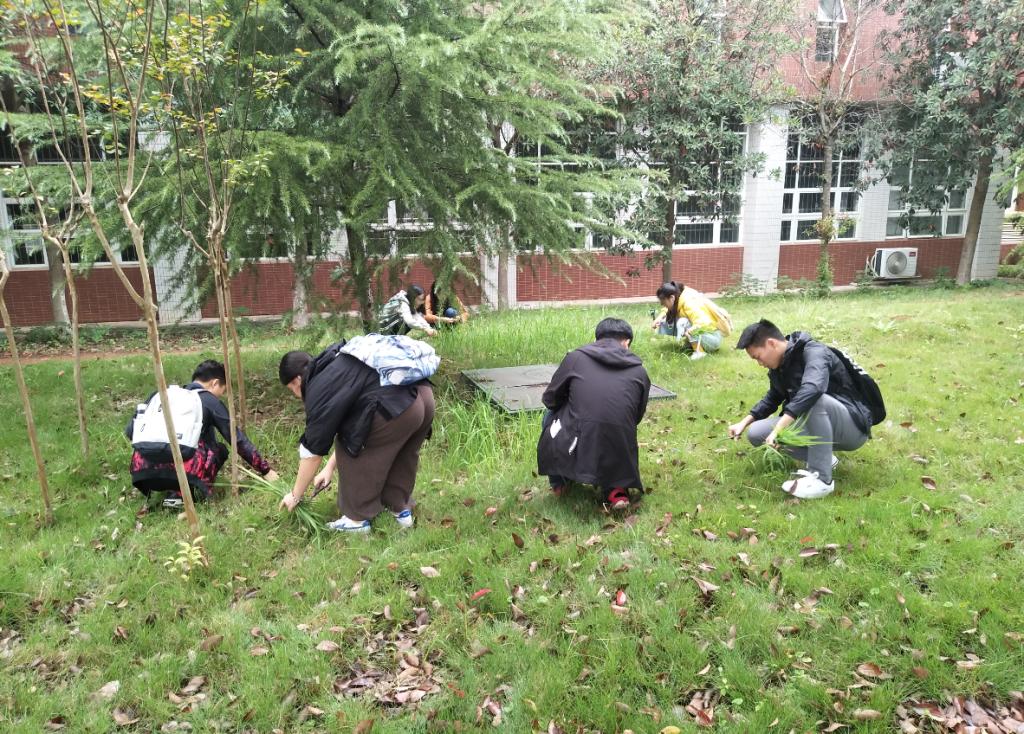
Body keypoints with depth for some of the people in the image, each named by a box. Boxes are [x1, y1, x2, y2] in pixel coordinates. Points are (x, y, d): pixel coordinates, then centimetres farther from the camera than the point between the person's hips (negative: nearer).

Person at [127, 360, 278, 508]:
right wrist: (265, 470, 24)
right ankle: (180, 493, 0)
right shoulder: (210, 401, 13)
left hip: (143, 471, 5)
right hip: (182, 470, -5)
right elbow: (238, 439, 17)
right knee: (219, 450, 23)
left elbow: (130, 430, 23)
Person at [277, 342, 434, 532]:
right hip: (424, 396, 9)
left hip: (396, 408, -9)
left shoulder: (318, 390, 4)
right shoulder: (338, 369, 30)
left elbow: (313, 450, 9)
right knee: (401, 454, 30)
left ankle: (358, 518, 23)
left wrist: (295, 495, 23)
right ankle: (401, 509, 43)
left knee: (352, 452, 12)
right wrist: (330, 467, 42)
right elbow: (346, 423, 38)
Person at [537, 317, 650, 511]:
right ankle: (615, 489, 12)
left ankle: (559, 482, 31)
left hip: (575, 454, -1)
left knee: (551, 415, 27)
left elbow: (550, 399, 15)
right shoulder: (639, 371, 10)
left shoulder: (575, 357, 5)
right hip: (619, 462, 2)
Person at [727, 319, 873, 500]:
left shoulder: (814, 352, -22)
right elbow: (772, 398, 22)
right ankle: (824, 458, -2)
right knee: (756, 433, -5)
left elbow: (812, 389, -43)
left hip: (853, 427, -8)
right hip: (816, 426, 8)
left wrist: (779, 428, -45)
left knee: (813, 400, -39)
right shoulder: (778, 366, 4)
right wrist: (744, 422, 8)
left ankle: (821, 478, -29)